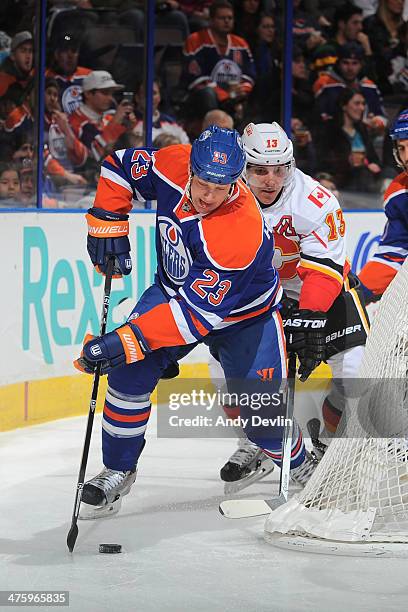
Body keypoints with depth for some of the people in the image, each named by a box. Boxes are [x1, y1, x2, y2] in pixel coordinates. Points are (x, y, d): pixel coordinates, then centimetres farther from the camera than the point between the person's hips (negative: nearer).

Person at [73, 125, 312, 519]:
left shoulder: (242, 231, -39)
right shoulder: (174, 165, -24)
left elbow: (199, 311, -38)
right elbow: (120, 166, -1)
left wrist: (129, 340, -42)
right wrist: (107, 221, -12)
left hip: (242, 313, -4)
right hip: (174, 289, 5)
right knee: (130, 371, -13)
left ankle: (298, 471, 24)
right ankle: (118, 470, 4)